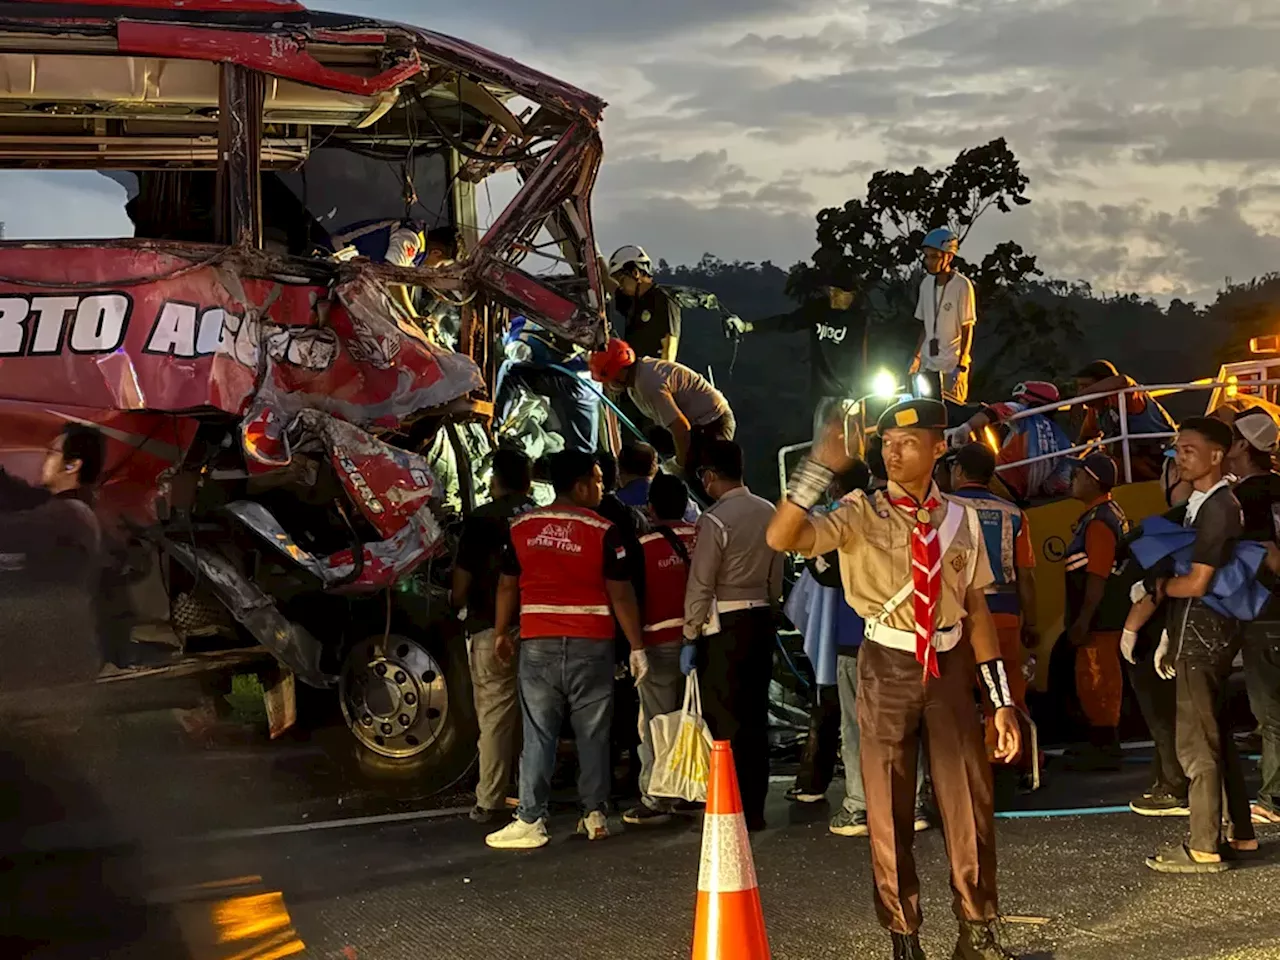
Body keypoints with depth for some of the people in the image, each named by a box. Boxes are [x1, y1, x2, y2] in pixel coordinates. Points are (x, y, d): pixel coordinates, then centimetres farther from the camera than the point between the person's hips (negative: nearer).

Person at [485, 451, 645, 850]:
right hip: (591, 645, -2)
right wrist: (637, 646, 0)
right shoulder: (603, 531, -7)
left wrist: (502, 633, 21)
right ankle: (595, 814, 13)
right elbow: (621, 593, -6)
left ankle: (530, 820, 0)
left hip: (537, 644, 2)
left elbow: (507, 585, 9)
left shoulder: (521, 527, 3)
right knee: (592, 734, 9)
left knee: (538, 734, 3)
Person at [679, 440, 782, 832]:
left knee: (724, 718, -2)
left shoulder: (715, 519, -14)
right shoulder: (769, 513, 6)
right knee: (755, 716, 11)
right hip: (761, 619, 7)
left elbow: (701, 585, -12)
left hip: (724, 624, -7)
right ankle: (755, 809, 17)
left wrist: (690, 636, -5)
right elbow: (776, 576, 12)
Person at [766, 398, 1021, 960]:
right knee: (889, 809, 5)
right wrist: (822, 466, -29)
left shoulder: (960, 519, 5)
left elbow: (977, 608, 8)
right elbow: (781, 538, -20)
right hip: (888, 667, -2)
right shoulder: (861, 515, -5)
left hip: (949, 665, 3)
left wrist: (1002, 700, 6)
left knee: (970, 804, 8)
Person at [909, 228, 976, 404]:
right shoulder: (926, 284, 7)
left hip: (952, 365, -6)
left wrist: (961, 366, -13)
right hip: (928, 363, 6)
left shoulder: (962, 285, -11)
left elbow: (967, 330, -9)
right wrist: (916, 357, 12)